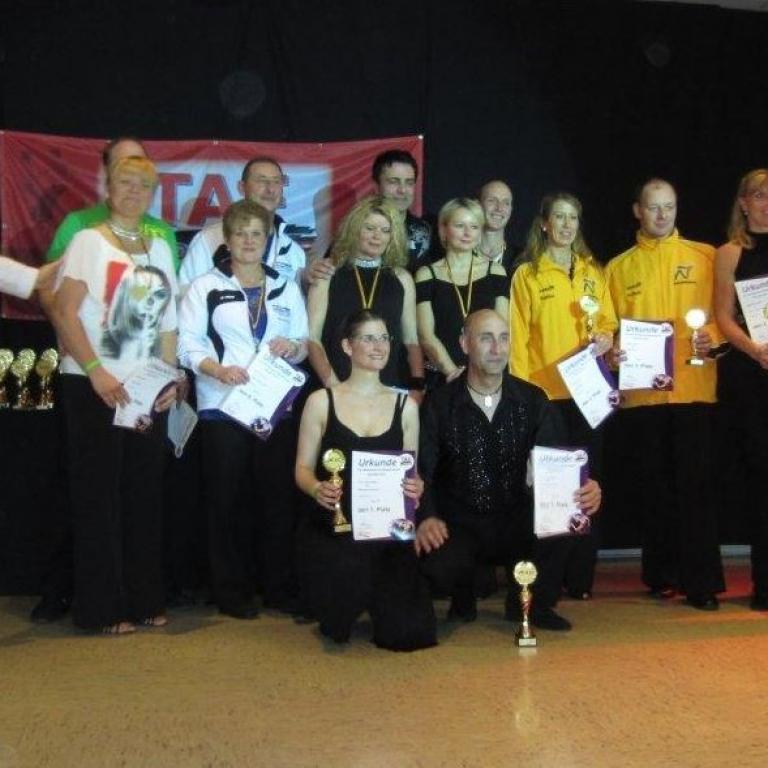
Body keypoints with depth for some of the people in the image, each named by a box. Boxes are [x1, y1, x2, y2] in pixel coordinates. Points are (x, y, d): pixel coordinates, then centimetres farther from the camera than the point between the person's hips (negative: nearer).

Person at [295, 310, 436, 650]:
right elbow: (303, 468, 4)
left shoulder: (405, 405, 11)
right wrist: (317, 489, -19)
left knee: (407, 632, -15)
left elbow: (411, 471, 13)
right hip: (332, 527, -2)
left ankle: (377, 598, 23)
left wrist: (415, 487, -11)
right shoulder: (321, 401, 4)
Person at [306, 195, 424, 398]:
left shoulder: (401, 279, 11)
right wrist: (332, 384, -14)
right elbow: (312, 338, 0)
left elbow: (411, 340, 14)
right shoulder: (328, 275, 4)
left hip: (392, 388, 2)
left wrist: (417, 387, 0)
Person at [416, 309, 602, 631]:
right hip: (458, 524, -2)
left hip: (516, 521, 3)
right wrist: (426, 517, -27)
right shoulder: (439, 404, -4)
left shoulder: (532, 400, 3)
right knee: (439, 566, -34)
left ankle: (531, 602, 6)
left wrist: (584, 490, -25)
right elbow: (422, 471, -7)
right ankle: (463, 601, 8)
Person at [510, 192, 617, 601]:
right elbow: (519, 336, 0)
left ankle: (581, 576, 12)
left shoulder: (593, 272, 14)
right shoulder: (527, 274, 3)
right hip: (545, 392, -3)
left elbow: (608, 322, 17)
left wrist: (605, 338, -5)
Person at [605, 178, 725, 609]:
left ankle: (702, 581, 0)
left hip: (694, 386, -2)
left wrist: (713, 337, -13)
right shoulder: (619, 267, 13)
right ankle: (663, 575, 17)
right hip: (641, 391, 2)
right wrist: (613, 350, -8)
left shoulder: (705, 257, 9)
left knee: (695, 484, -5)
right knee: (654, 485, 7)